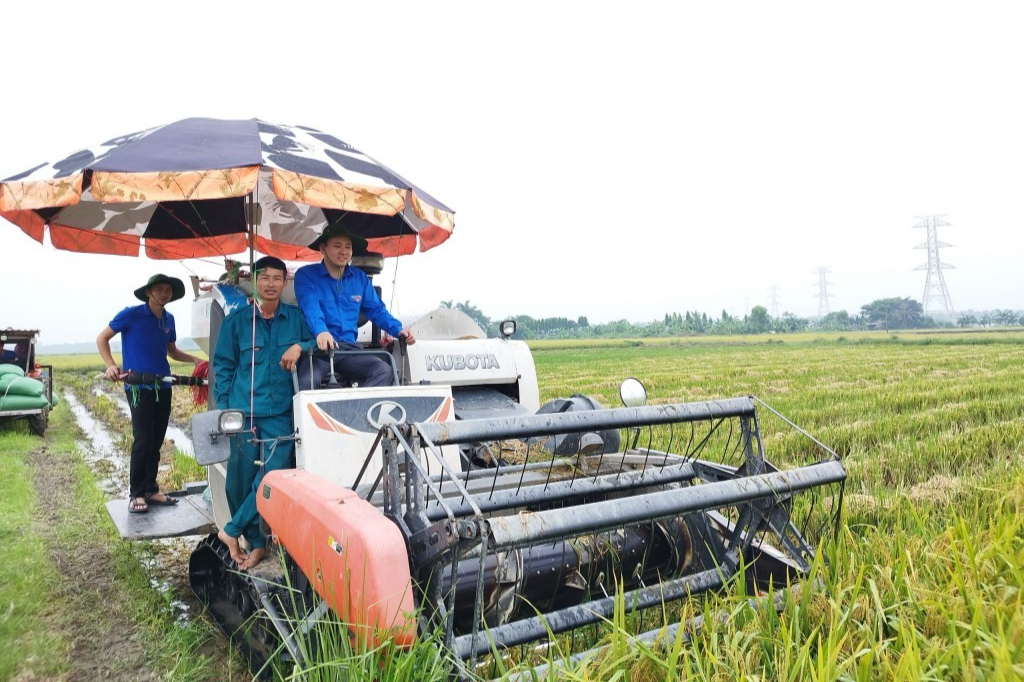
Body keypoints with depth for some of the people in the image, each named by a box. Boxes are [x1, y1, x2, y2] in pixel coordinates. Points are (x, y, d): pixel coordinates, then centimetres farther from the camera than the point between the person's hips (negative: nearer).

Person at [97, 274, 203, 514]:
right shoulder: (131, 314, -6)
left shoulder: (168, 320, 10)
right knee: (143, 440, -9)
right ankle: (136, 494, 4)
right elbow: (102, 338, 0)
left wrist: (194, 360, 7)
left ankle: (151, 489, 21)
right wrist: (111, 366, -14)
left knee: (156, 441, 10)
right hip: (138, 388, -6)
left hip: (163, 387, 6)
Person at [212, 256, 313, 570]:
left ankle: (232, 531, 9)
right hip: (243, 413, 0)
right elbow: (223, 367, 8)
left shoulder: (296, 318, 8)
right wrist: (224, 410, 1)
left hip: (281, 414, 0)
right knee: (241, 481, 3)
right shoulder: (236, 320, 7)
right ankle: (256, 542, 20)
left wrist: (300, 346, -11)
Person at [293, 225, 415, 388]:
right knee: (307, 382, -34)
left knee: (385, 372, -21)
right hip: (317, 347, -4)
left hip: (348, 349, 4)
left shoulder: (360, 278, 19)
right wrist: (321, 331, -36)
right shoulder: (305, 275, 3)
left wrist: (398, 330, 1)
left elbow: (376, 310, 20)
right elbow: (310, 308, -14)